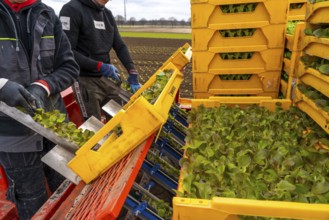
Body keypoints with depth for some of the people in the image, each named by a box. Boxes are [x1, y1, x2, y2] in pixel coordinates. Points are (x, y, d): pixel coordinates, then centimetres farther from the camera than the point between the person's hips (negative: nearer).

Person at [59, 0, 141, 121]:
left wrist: (132, 72, -2)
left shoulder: (108, 14, 13)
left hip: (107, 78, 7)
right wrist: (100, 66, -20)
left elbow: (120, 46, 11)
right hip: (85, 80, -7)